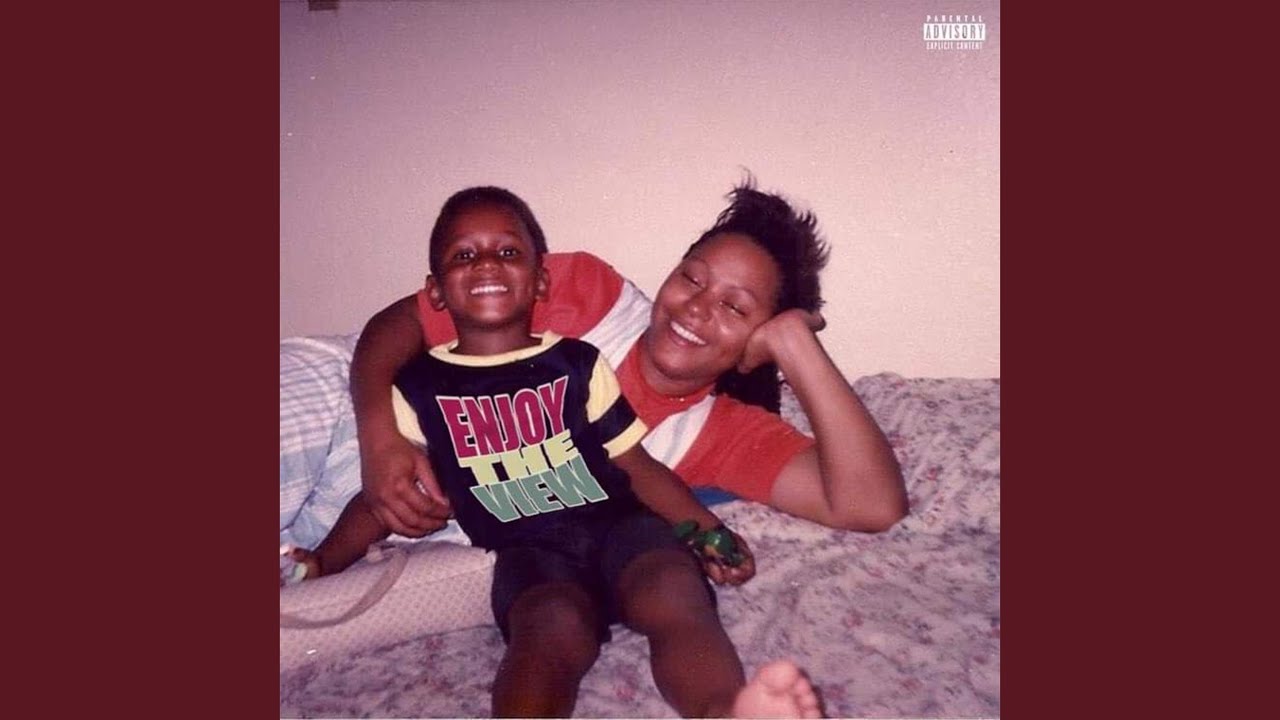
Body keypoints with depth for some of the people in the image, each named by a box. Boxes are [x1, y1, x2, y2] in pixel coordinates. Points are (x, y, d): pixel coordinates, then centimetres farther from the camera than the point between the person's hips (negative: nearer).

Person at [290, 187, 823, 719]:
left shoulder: (576, 363, 14)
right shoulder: (420, 388, 15)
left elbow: (636, 464, 12)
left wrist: (708, 530, 1)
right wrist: (321, 561, 7)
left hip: (619, 521, 2)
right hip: (529, 550, -1)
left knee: (678, 594, -31)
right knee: (555, 628, -35)